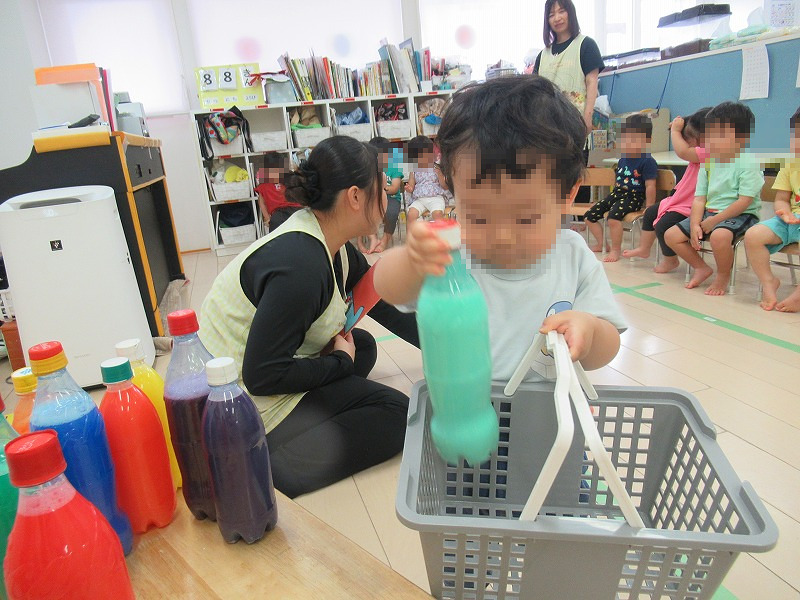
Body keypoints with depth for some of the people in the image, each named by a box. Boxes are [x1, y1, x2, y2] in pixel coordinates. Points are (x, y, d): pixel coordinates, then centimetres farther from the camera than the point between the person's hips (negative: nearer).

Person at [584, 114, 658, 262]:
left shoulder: (647, 162, -12)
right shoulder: (622, 160, 11)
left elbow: (650, 186, -14)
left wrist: (649, 209, -15)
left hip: (634, 197, -8)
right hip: (617, 193, 8)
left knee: (613, 216, -35)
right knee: (590, 215, 2)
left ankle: (616, 249, -16)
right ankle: (601, 244, 20)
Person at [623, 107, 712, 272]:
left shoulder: (712, 152, -25)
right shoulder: (703, 149, 6)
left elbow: (683, 152, -35)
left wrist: (675, 130, -20)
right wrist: (676, 130, 2)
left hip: (691, 207, -11)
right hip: (681, 200, 11)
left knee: (662, 226, -22)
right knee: (650, 213, 18)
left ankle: (670, 260, 3)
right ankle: (644, 249, 30)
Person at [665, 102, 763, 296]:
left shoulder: (748, 163, -13)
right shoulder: (708, 163, 7)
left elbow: (744, 201, -18)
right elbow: (699, 198, 3)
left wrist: (715, 220, -20)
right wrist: (695, 225, -11)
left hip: (740, 215, -7)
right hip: (708, 213, 7)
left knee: (719, 235, -39)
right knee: (671, 235, -3)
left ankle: (723, 275, -9)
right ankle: (702, 268, 14)